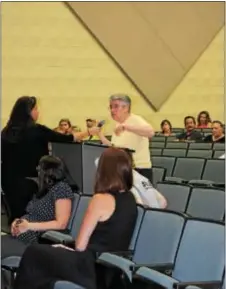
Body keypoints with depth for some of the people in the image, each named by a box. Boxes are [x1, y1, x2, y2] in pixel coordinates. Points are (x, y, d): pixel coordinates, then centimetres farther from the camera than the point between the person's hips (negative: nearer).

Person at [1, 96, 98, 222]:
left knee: (16, 214, 10)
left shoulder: (7, 131, 4)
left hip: (9, 180, 5)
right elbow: (66, 139, -6)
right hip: (29, 180, -5)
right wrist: (89, 132, 5)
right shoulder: (37, 130, -10)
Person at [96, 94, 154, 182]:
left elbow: (150, 132, -33)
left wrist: (125, 127, -38)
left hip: (140, 170, -8)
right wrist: (101, 136, 5)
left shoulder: (135, 120, -12)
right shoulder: (117, 125, 13)